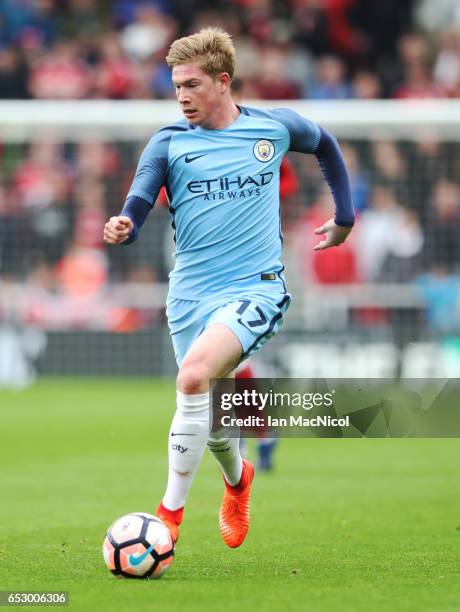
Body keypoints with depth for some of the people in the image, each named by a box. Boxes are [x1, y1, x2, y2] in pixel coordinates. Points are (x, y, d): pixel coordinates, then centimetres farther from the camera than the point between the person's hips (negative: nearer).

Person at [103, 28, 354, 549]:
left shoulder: (275, 127, 3)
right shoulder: (168, 142, 1)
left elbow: (324, 144, 24)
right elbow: (137, 207, -8)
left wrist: (344, 217, 27)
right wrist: (122, 228, -32)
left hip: (255, 287, -3)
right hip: (191, 294, 3)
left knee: (194, 374, -29)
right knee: (210, 416, 11)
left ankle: (171, 512, -21)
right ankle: (237, 478, 48)